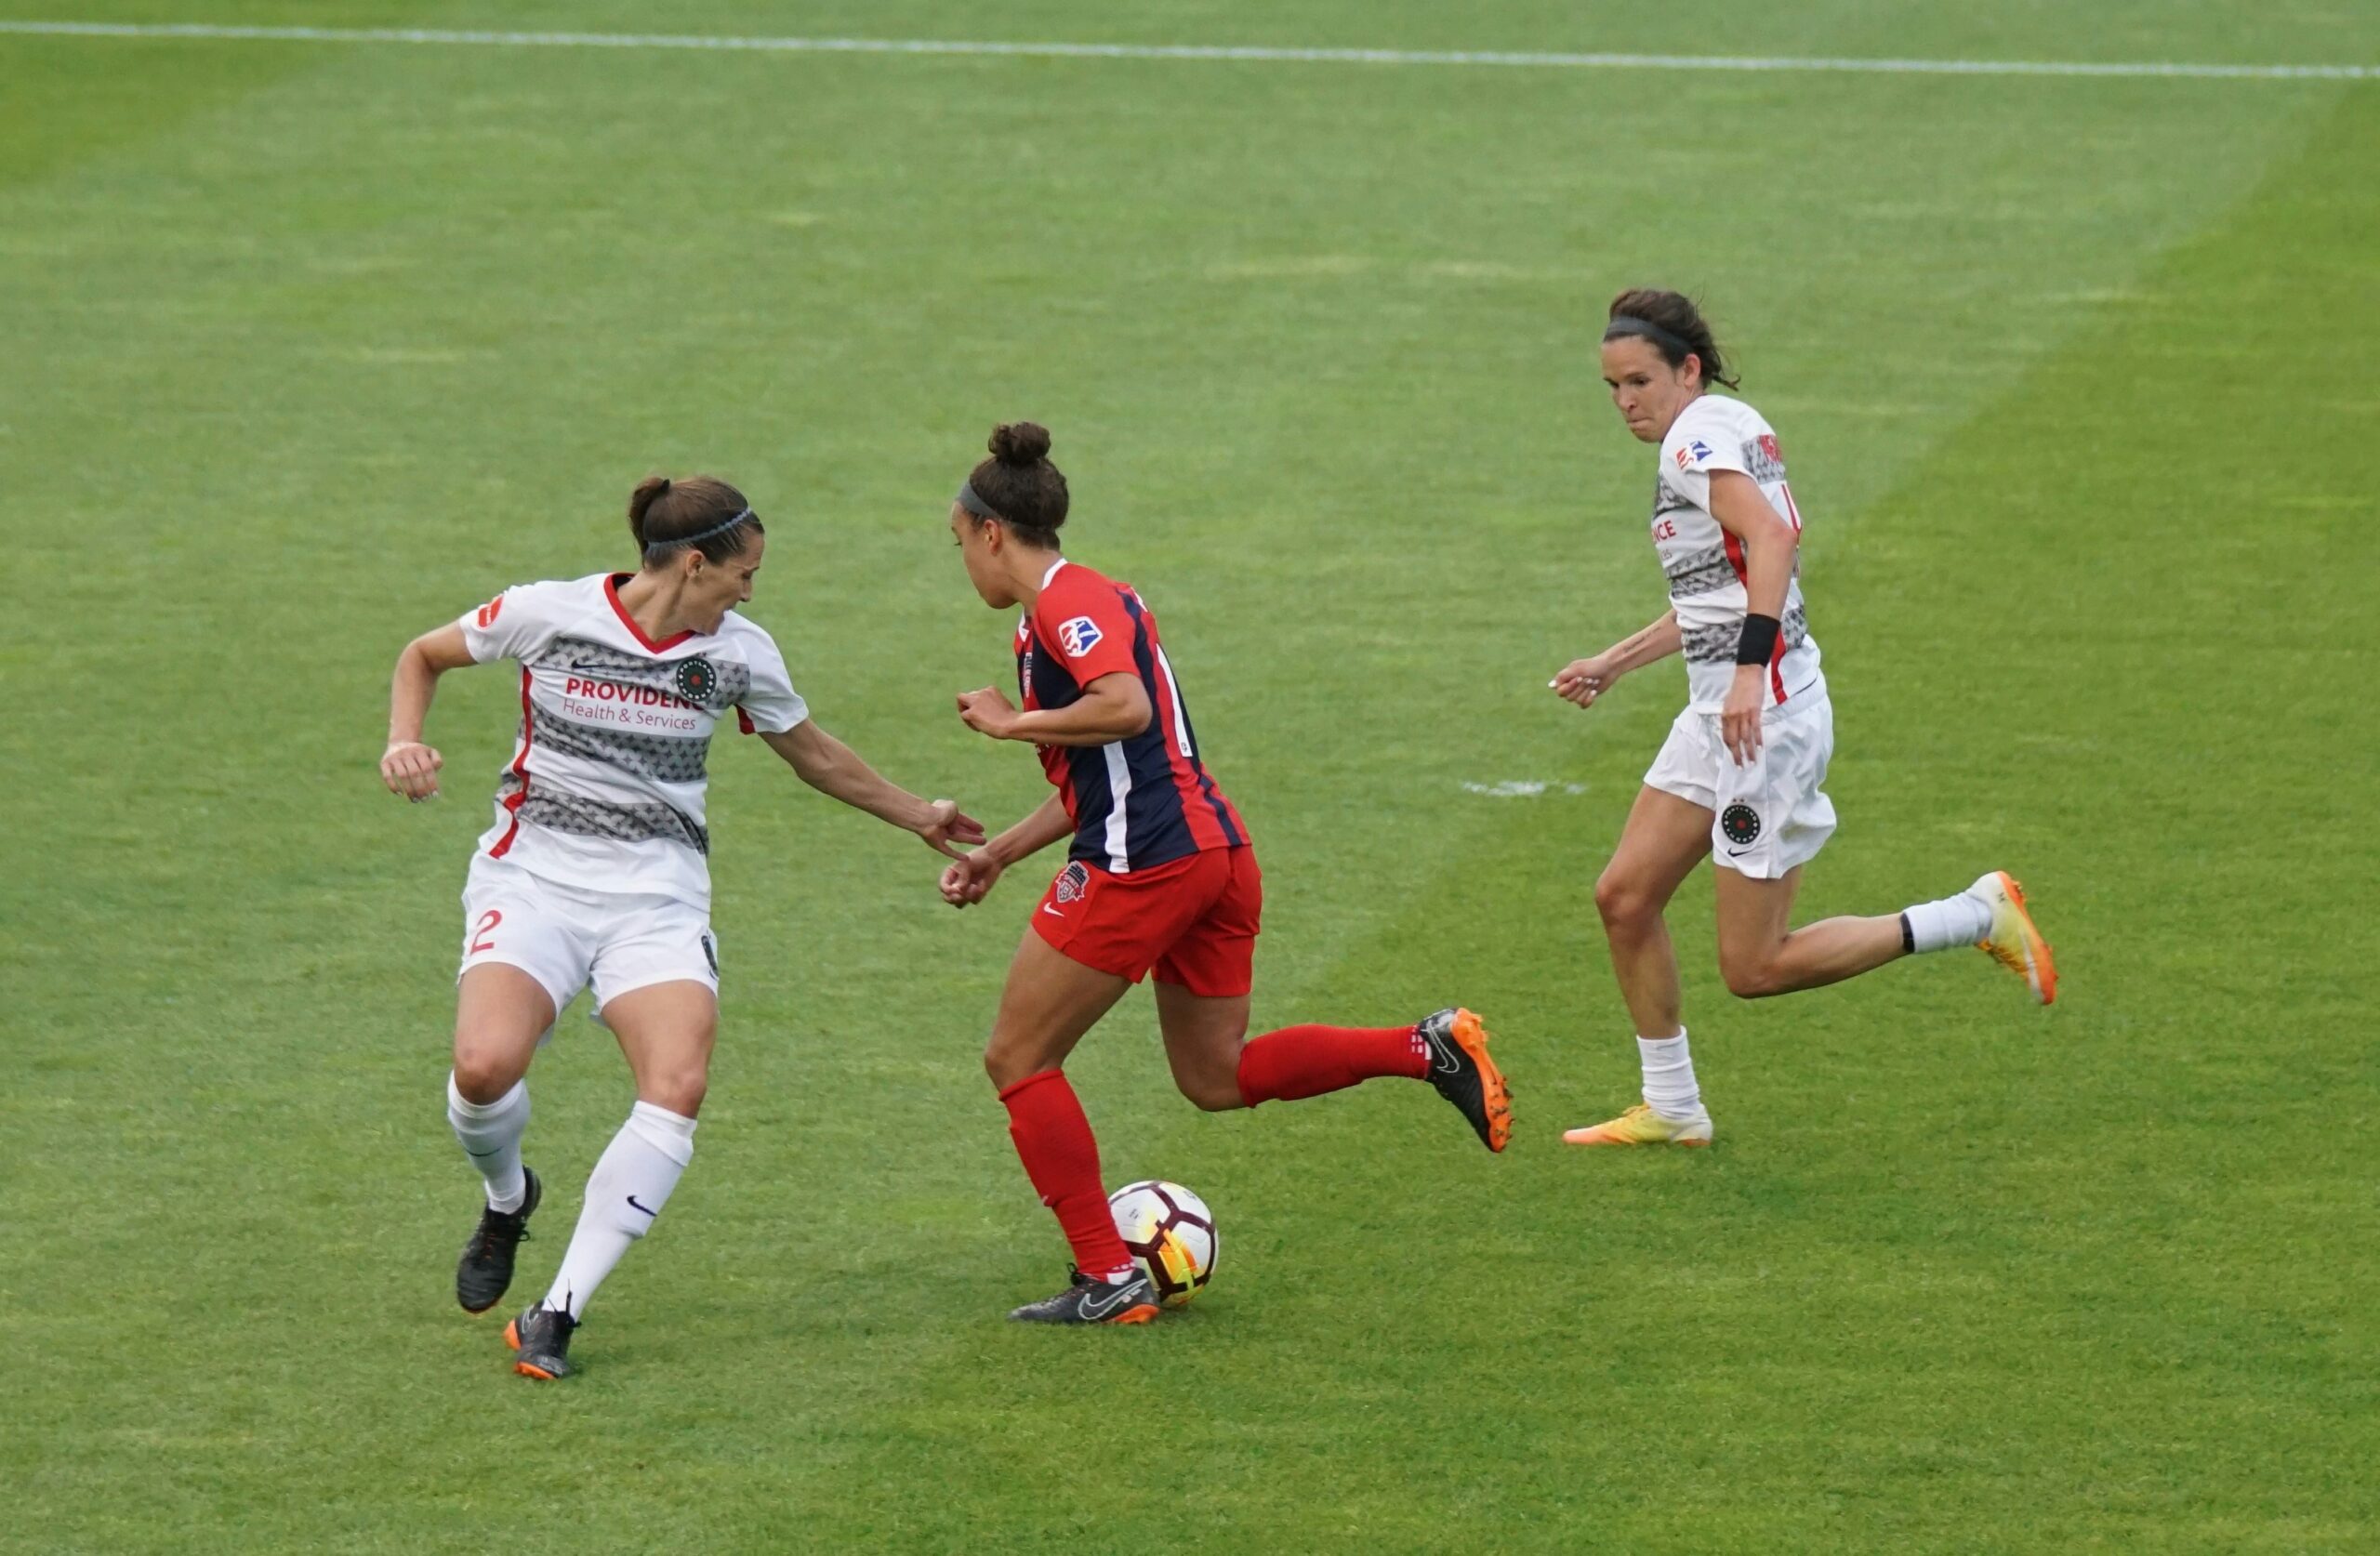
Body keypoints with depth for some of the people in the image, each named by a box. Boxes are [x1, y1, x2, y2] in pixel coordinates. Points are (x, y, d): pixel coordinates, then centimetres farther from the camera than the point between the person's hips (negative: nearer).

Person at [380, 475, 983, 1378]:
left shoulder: (739, 653, 3)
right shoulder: (548, 615, -6)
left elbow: (815, 755, 22)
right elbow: (423, 657, 10)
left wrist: (918, 817, 28)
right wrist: (405, 743, -8)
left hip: (658, 894, 2)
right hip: (534, 875, -2)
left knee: (678, 1089, -23)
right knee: (485, 1066, -27)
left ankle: (558, 1313, -15)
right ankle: (507, 1198, 12)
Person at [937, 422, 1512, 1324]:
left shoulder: (1067, 600, -9)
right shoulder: (1068, 607, 21)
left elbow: (1126, 708, -26)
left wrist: (1012, 723, -14)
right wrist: (998, 855, 25)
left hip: (1142, 866, -10)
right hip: (1214, 849, 10)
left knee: (1018, 1060, 3)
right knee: (1216, 1078, 17)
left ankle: (1109, 1281, 1)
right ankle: (1430, 1049, 3)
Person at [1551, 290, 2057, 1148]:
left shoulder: (1699, 436, -13)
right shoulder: (1730, 429, 16)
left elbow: (1773, 537, -31)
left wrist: (1749, 670, -38)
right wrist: (1612, 664, 31)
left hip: (1766, 714, -10)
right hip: (1718, 713, 10)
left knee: (1754, 967, -6)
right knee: (1623, 897, 9)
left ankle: (1976, 917, 1)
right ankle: (1670, 1109, 18)